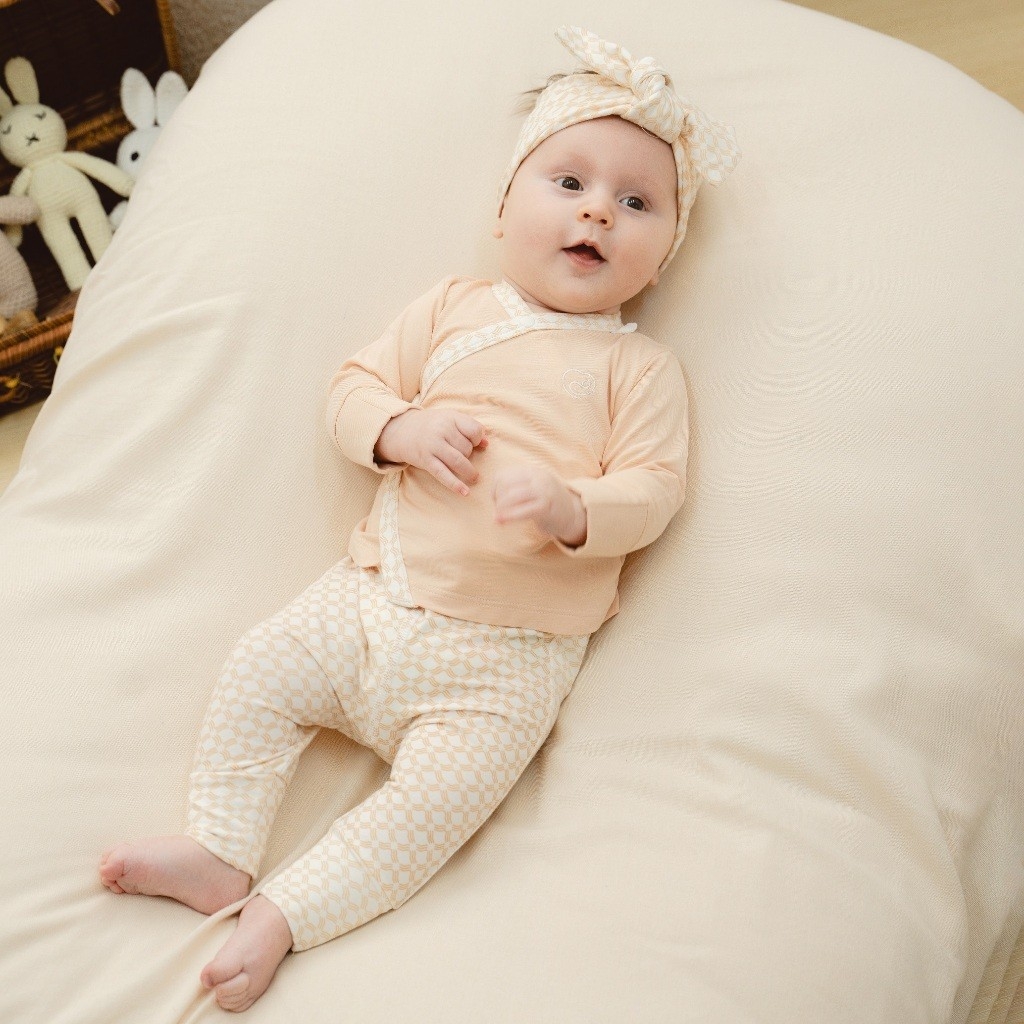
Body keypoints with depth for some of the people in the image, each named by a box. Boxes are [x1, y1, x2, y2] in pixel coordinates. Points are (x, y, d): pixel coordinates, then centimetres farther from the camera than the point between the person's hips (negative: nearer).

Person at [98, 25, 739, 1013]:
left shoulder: (641, 367, 1)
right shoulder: (452, 308, 10)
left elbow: (651, 489, -7)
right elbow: (353, 384, 9)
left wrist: (571, 510, -28)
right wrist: (402, 429, -13)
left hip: (506, 654, -3)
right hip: (375, 594, 4)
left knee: (440, 797, -18)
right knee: (258, 673, -6)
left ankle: (284, 913, -6)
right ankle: (218, 852, 7)